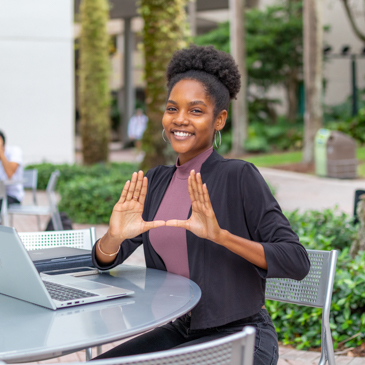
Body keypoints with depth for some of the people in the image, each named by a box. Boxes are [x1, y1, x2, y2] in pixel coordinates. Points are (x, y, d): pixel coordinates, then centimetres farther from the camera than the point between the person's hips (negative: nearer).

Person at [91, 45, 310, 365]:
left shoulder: (239, 176, -13)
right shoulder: (157, 181, 6)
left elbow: (297, 263, -19)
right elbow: (105, 260, 5)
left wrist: (220, 235, -32)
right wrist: (115, 235, -19)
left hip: (241, 337, -6)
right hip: (179, 332, 6)